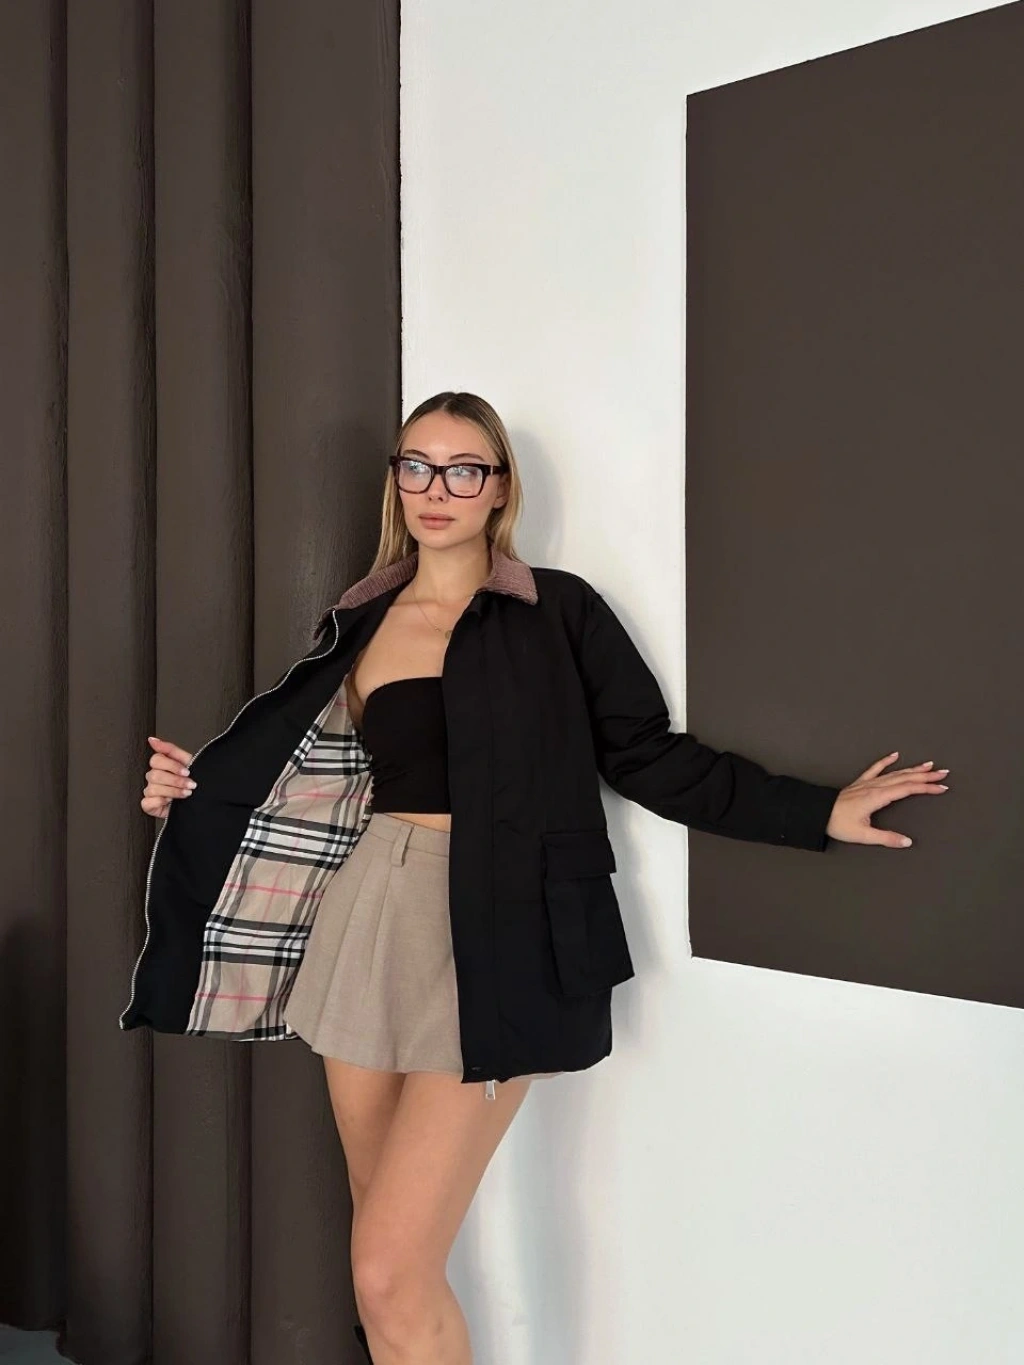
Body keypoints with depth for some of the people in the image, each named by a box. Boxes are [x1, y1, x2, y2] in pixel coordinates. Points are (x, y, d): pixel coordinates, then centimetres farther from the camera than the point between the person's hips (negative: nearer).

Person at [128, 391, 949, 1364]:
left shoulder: (555, 611, 0)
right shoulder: (360, 622, 13)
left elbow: (650, 758, 1)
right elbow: (306, 771, 17)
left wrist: (821, 813, -2)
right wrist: (189, 788, 4)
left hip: (488, 937, -5)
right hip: (367, 920, 5)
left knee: (392, 1271, -11)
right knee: (383, 1249, 13)